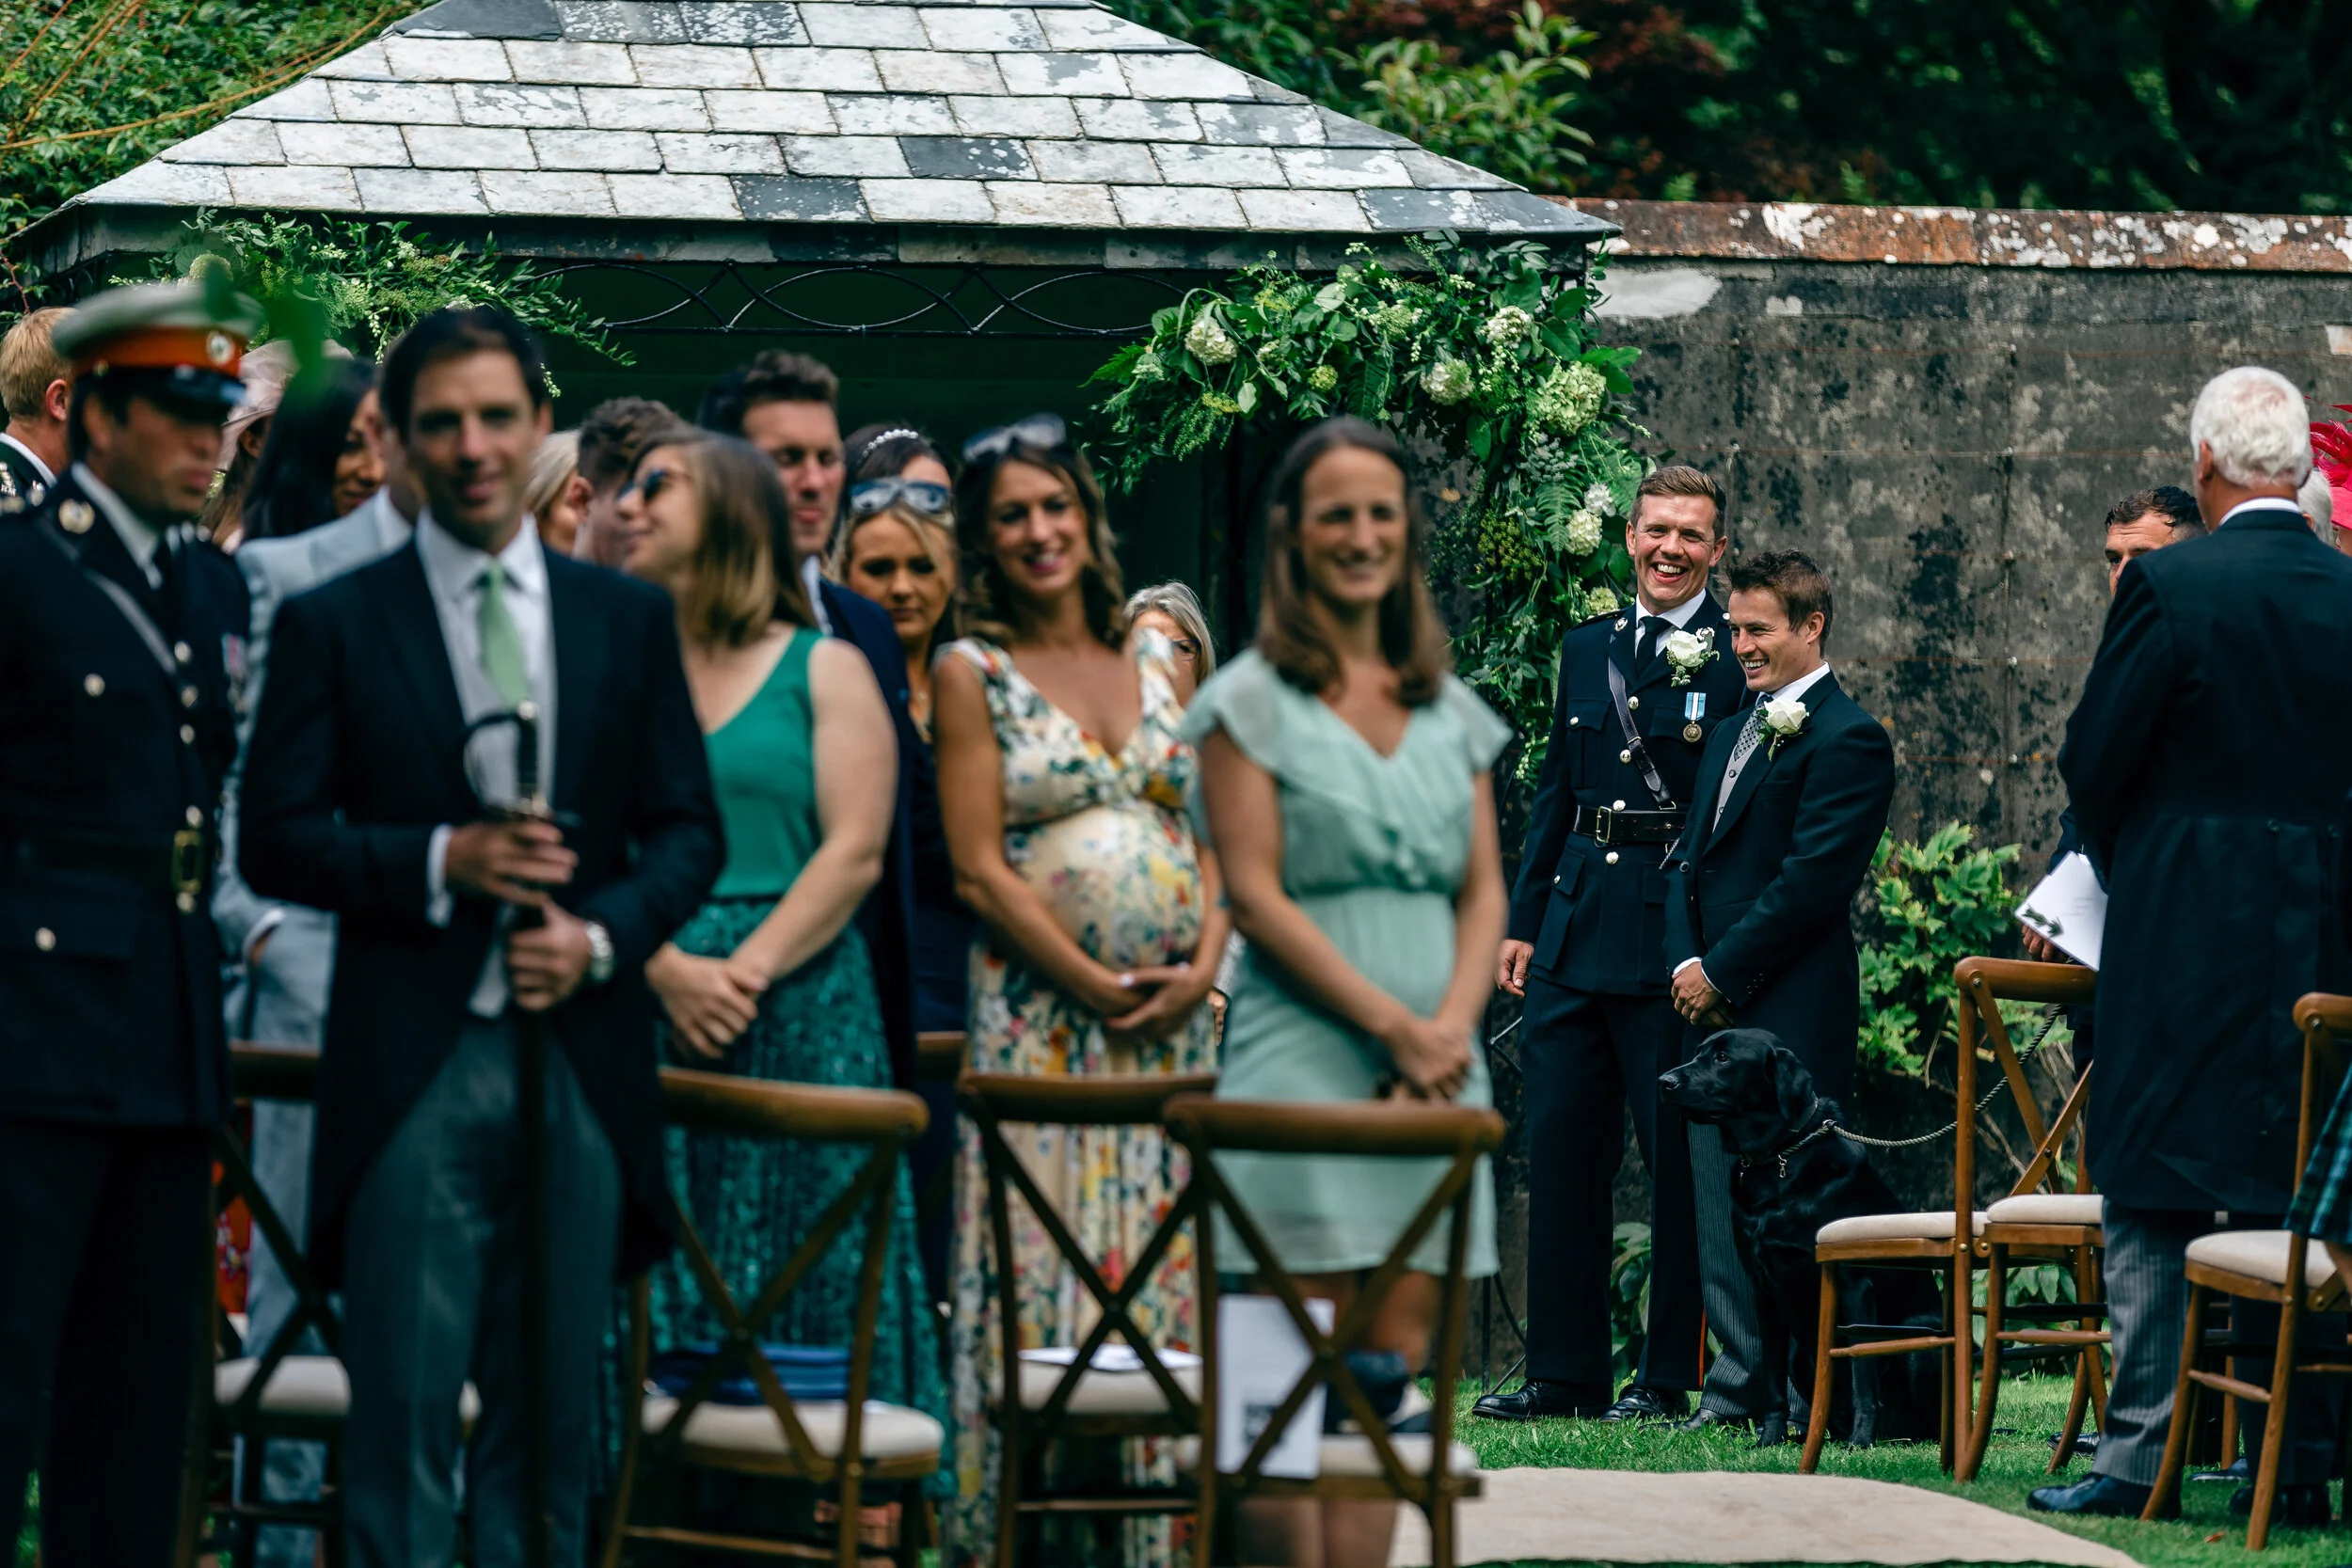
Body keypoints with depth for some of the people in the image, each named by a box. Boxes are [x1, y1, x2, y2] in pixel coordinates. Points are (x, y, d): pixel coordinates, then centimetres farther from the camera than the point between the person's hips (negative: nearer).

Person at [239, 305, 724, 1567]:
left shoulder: (630, 620, 11)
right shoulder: (334, 625, 4)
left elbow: (688, 830, 11)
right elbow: (273, 838, 0)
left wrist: (601, 938, -8)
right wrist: (440, 860, -14)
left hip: (580, 1059, 3)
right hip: (412, 1069, -3)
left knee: (553, 1415, 6)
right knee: (404, 1413, -5)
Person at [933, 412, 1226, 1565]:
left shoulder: (1155, 664, 12)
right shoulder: (973, 674, 0)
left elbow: (1213, 834, 11)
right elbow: (978, 867, -6)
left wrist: (1200, 965, -6)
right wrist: (1096, 983, -12)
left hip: (1173, 1015, 4)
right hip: (1039, 1014, -4)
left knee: (1164, 1265, 2)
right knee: (1041, 1266, -6)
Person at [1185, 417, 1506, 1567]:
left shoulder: (1448, 710, 15)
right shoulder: (1253, 701, 0)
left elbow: (1484, 889, 12)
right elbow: (1256, 893, -7)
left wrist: (1453, 1022, -7)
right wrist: (1392, 1024, -14)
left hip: (1434, 1071, 5)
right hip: (1306, 1064, -5)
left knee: (1395, 1367, 1)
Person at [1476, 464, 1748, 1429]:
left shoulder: (1738, 660, -4)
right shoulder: (1587, 650, 15)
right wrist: (1524, 921, 13)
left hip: (1676, 942, -6)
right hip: (1574, 939, 6)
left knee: (1679, 1160, 0)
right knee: (1561, 1155, 7)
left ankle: (1669, 1376, 7)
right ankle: (1564, 1373, 13)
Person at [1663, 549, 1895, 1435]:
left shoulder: (1846, 741, -9)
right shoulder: (1731, 736, 20)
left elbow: (1811, 883, -15)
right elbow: (1691, 862, 19)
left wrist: (1721, 972, -12)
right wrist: (1685, 962, 2)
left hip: (1791, 1019, -9)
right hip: (1712, 1010, 9)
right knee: (1720, 1205, 8)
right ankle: (1741, 1386, 13)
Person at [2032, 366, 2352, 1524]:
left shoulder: (2173, 589, -12)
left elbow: (2092, 762, -7)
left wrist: (2119, 866, 11)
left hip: (2186, 937, -4)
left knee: (2152, 1203, 2)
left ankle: (2137, 1456, 0)